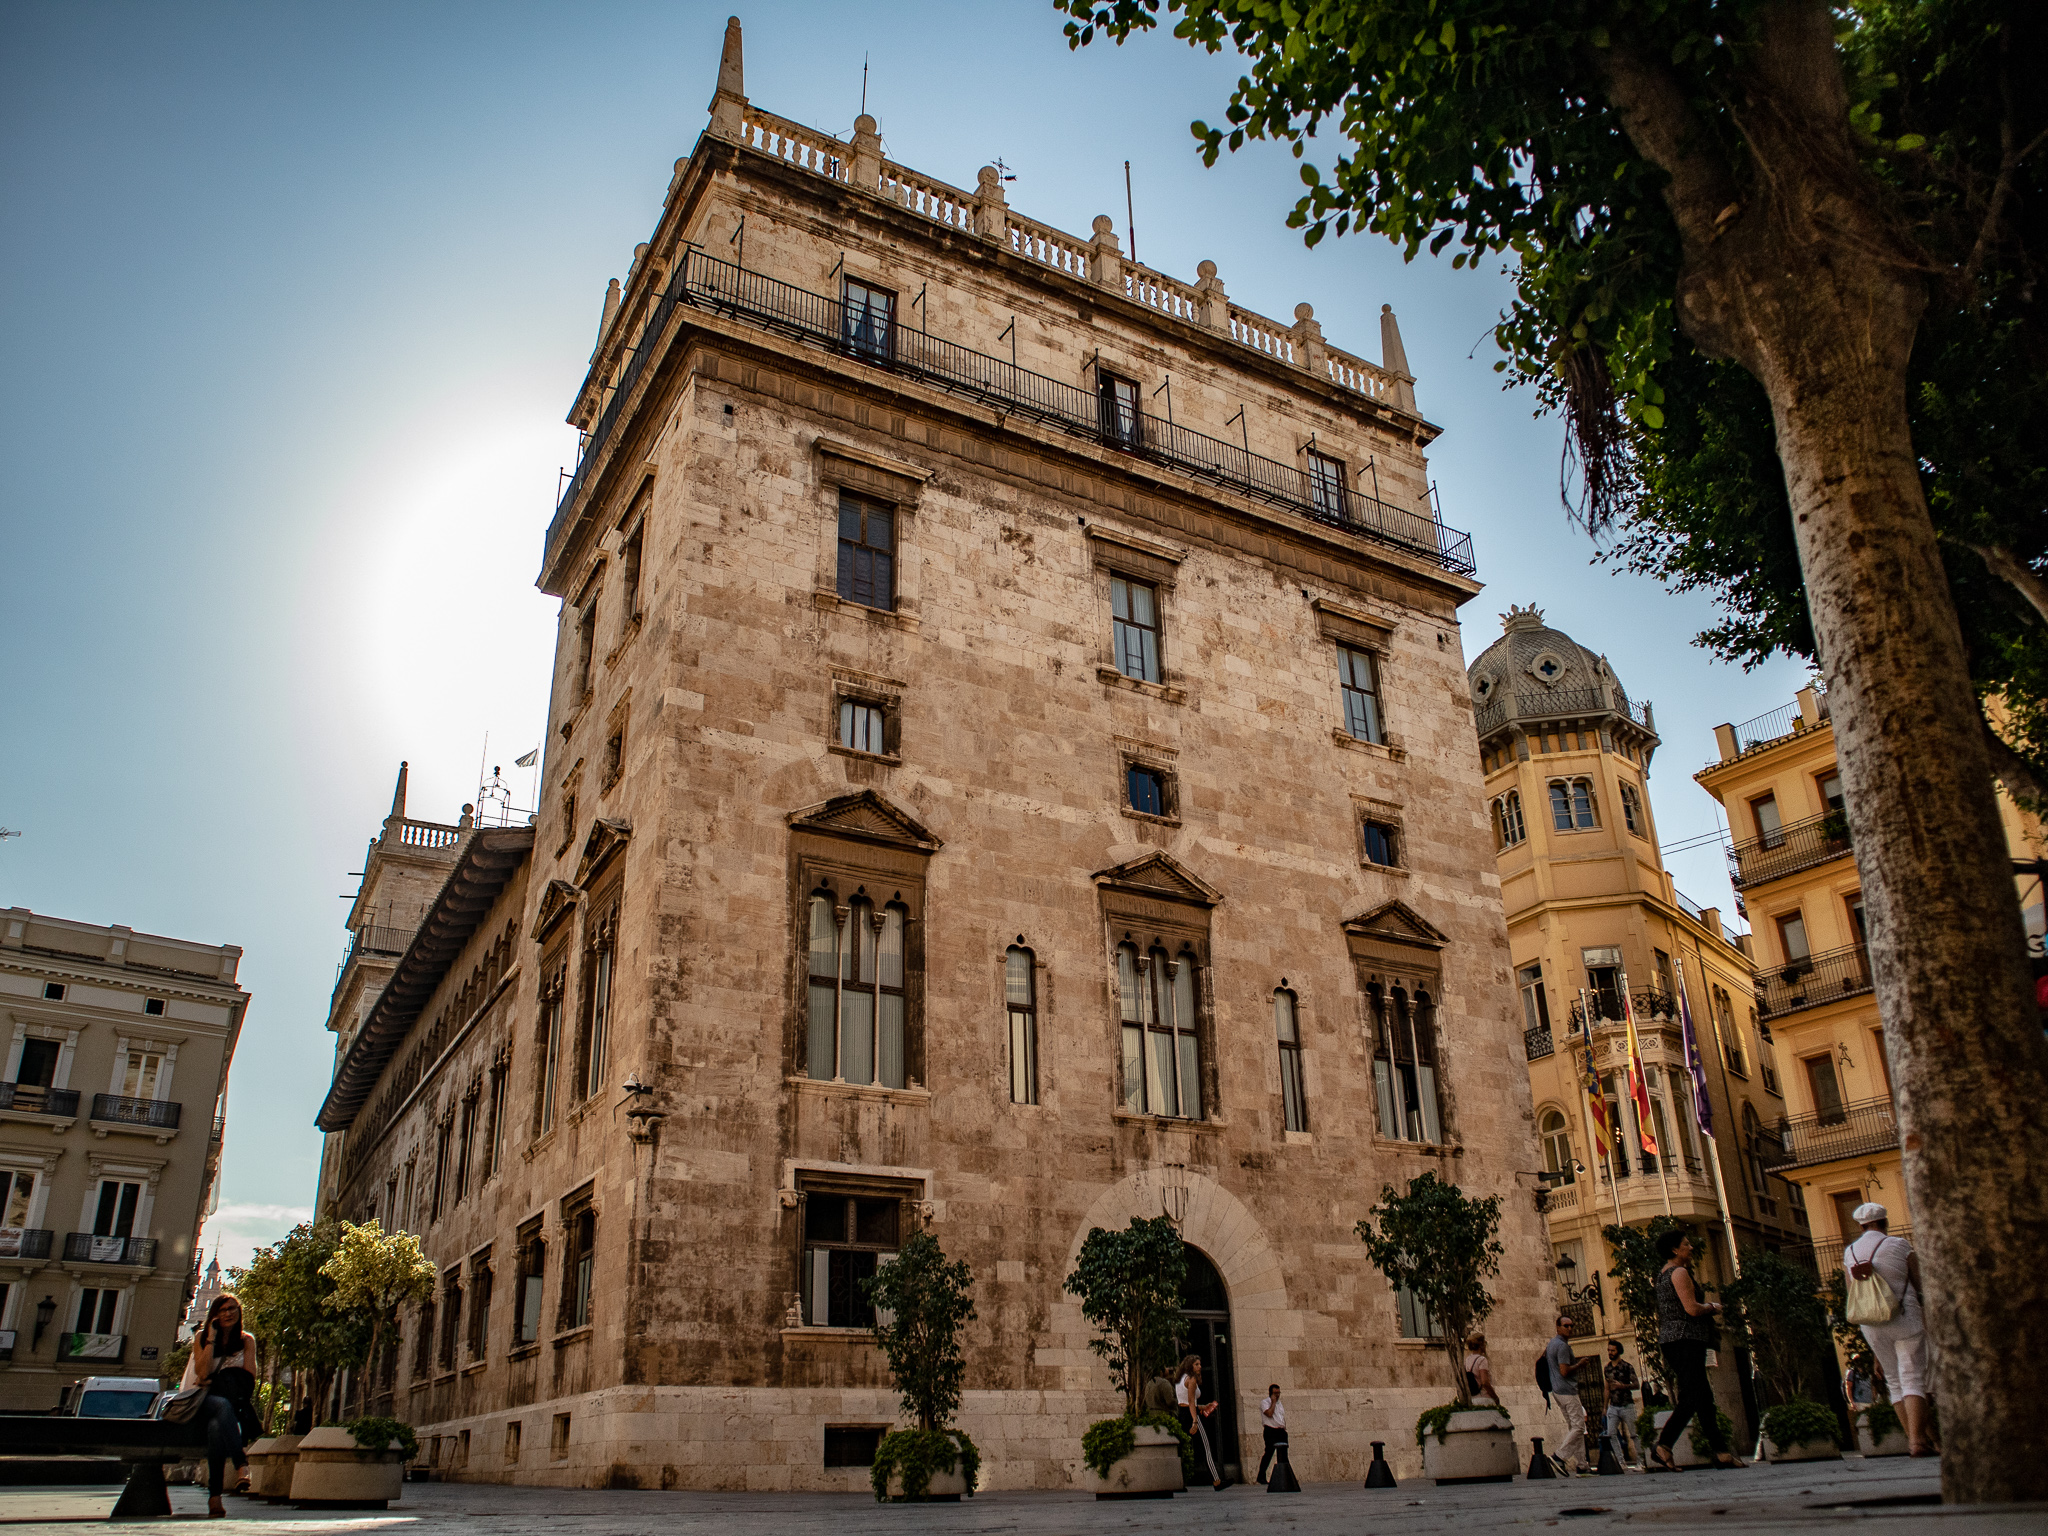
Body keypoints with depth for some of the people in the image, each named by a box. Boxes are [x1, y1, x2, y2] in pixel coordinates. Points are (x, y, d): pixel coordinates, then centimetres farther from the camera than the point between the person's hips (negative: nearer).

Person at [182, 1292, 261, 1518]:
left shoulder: (247, 1340, 8)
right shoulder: (201, 1337, 7)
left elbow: (250, 1378, -1)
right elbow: (202, 1373, -8)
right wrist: (212, 1339, -10)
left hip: (234, 1400, 1)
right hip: (204, 1400, -1)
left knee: (217, 1424, -37)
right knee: (223, 1406, -38)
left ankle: (214, 1495, -43)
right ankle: (242, 1463, -52)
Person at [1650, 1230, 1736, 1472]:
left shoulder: (1663, 1274, 21)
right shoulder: (1679, 1273, -10)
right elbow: (1692, 1308, -19)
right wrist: (1713, 1307, 0)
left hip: (1670, 1340, 10)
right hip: (1686, 1339, -10)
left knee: (1704, 1397, 9)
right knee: (1692, 1397, -12)